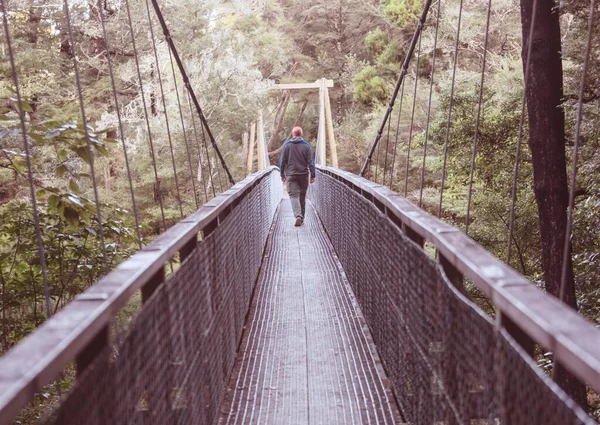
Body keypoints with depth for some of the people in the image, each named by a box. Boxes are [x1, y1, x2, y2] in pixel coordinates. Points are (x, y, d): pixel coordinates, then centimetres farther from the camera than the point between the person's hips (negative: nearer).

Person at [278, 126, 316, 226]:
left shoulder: (287, 145, 1)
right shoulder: (306, 145, 0)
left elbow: (282, 161, 2)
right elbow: (311, 162, -2)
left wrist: (282, 174, 11)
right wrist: (312, 175, 2)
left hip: (291, 175, -1)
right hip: (303, 174, 1)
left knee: (293, 195, -3)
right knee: (302, 196, 12)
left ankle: (298, 216, -23)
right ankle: (301, 218, 19)